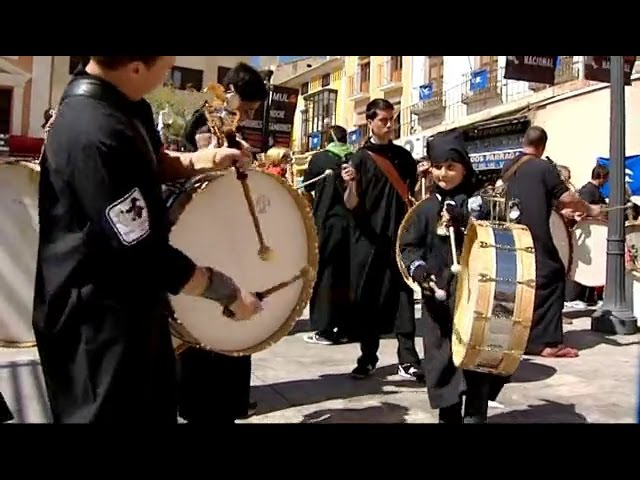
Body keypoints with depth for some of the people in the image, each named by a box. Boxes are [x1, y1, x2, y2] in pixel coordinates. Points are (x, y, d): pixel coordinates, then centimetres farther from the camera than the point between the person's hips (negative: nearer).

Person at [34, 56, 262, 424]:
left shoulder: (125, 104, 0)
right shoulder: (95, 135, -31)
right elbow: (144, 254, -28)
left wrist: (200, 161, 0)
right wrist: (227, 291, -16)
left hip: (136, 302, 10)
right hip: (98, 320, -10)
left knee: (158, 410, 23)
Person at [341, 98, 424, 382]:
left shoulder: (403, 156, 11)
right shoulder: (360, 158, 1)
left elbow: (414, 192, 21)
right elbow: (351, 205, -8)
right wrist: (350, 185, -27)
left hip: (400, 237, 2)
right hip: (368, 239, -2)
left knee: (403, 296, -1)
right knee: (366, 299, 3)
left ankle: (407, 358, 3)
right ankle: (368, 357, 15)